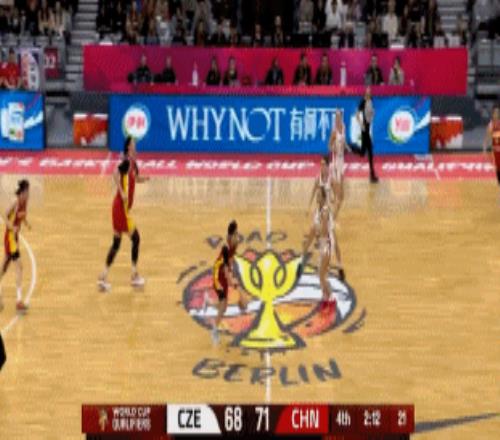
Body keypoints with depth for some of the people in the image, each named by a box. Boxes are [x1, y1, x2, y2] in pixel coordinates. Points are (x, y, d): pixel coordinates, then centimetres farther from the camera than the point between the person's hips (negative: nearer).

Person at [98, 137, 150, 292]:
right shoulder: (126, 162, -16)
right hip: (121, 207, -8)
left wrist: (143, 178, 6)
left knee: (116, 243, 12)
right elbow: (116, 174, -34)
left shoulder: (133, 163, 11)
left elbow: (136, 178, 27)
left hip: (122, 208, 8)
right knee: (135, 238, 2)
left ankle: (103, 277, 13)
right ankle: (135, 276, 11)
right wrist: (122, 192, -34)